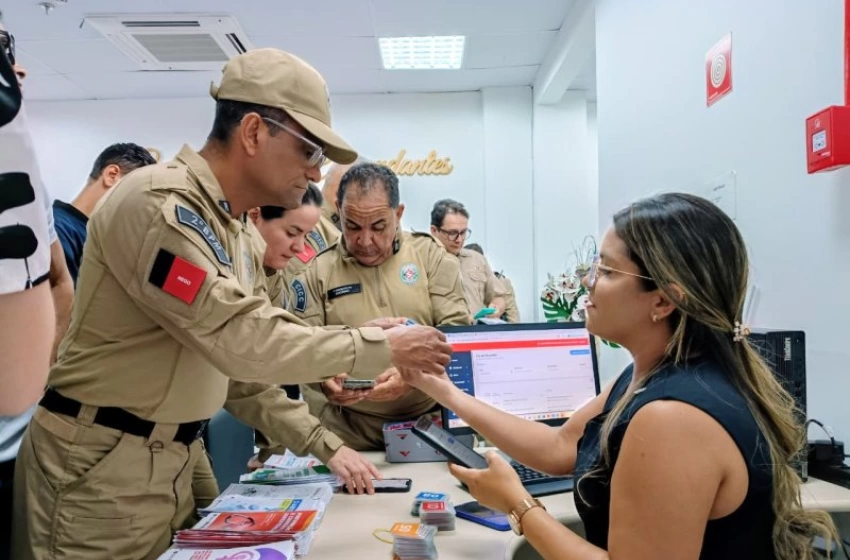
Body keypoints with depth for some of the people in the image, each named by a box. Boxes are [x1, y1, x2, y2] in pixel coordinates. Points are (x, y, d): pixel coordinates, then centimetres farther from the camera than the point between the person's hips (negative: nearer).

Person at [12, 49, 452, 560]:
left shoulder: (237, 235, 7)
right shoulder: (158, 202, -21)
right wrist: (383, 348, -21)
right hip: (98, 466, -8)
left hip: (172, 465, 8)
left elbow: (241, 374, 9)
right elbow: (242, 341, -29)